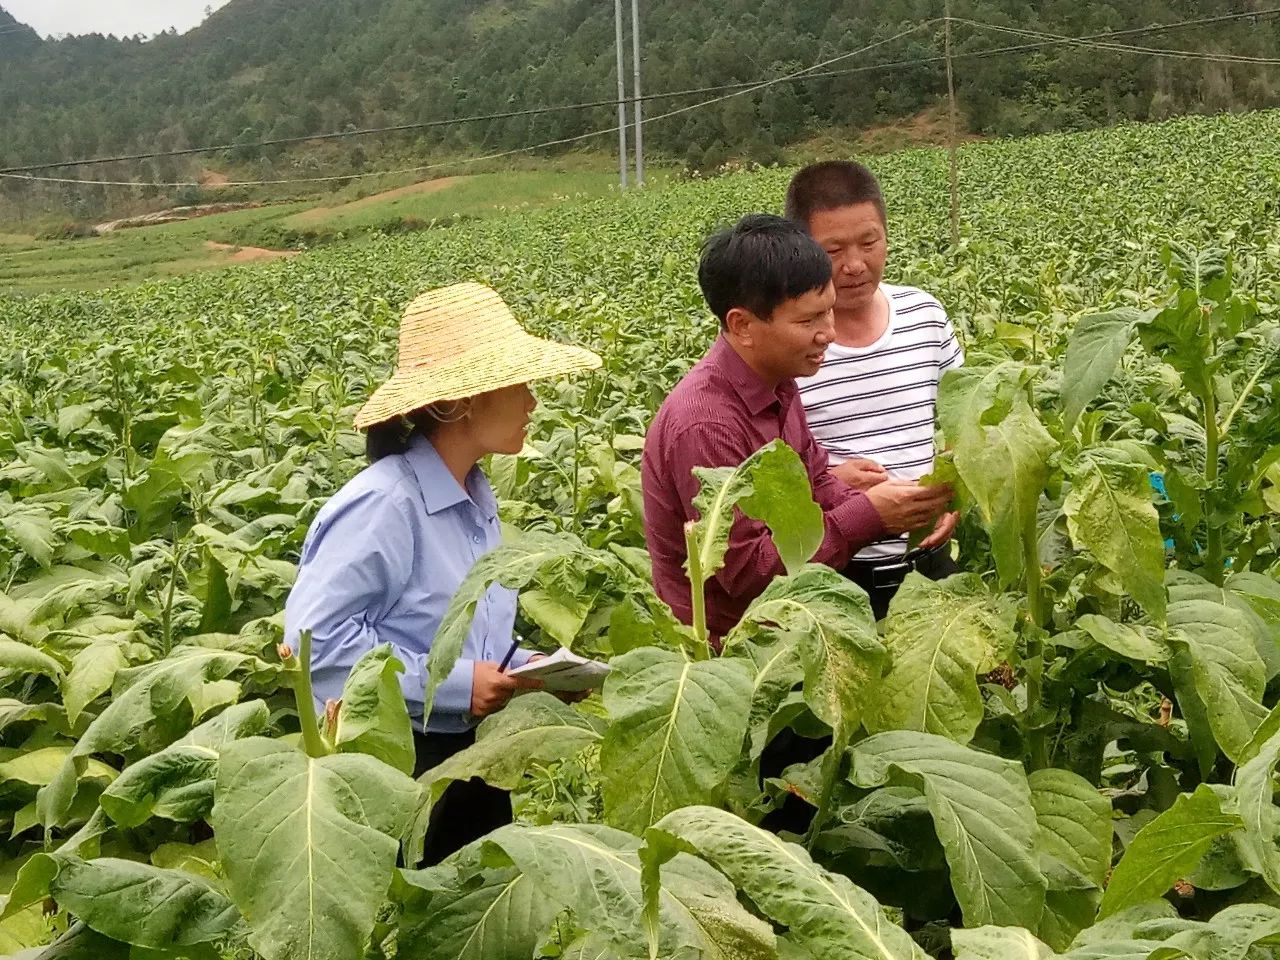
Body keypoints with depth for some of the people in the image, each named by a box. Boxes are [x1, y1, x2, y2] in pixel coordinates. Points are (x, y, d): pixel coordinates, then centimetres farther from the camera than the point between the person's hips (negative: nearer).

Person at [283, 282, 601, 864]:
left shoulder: (474, 495, 6)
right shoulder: (384, 502, -21)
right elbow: (315, 633, -25)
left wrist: (520, 665, -2)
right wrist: (453, 684, -23)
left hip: (468, 753, 8)